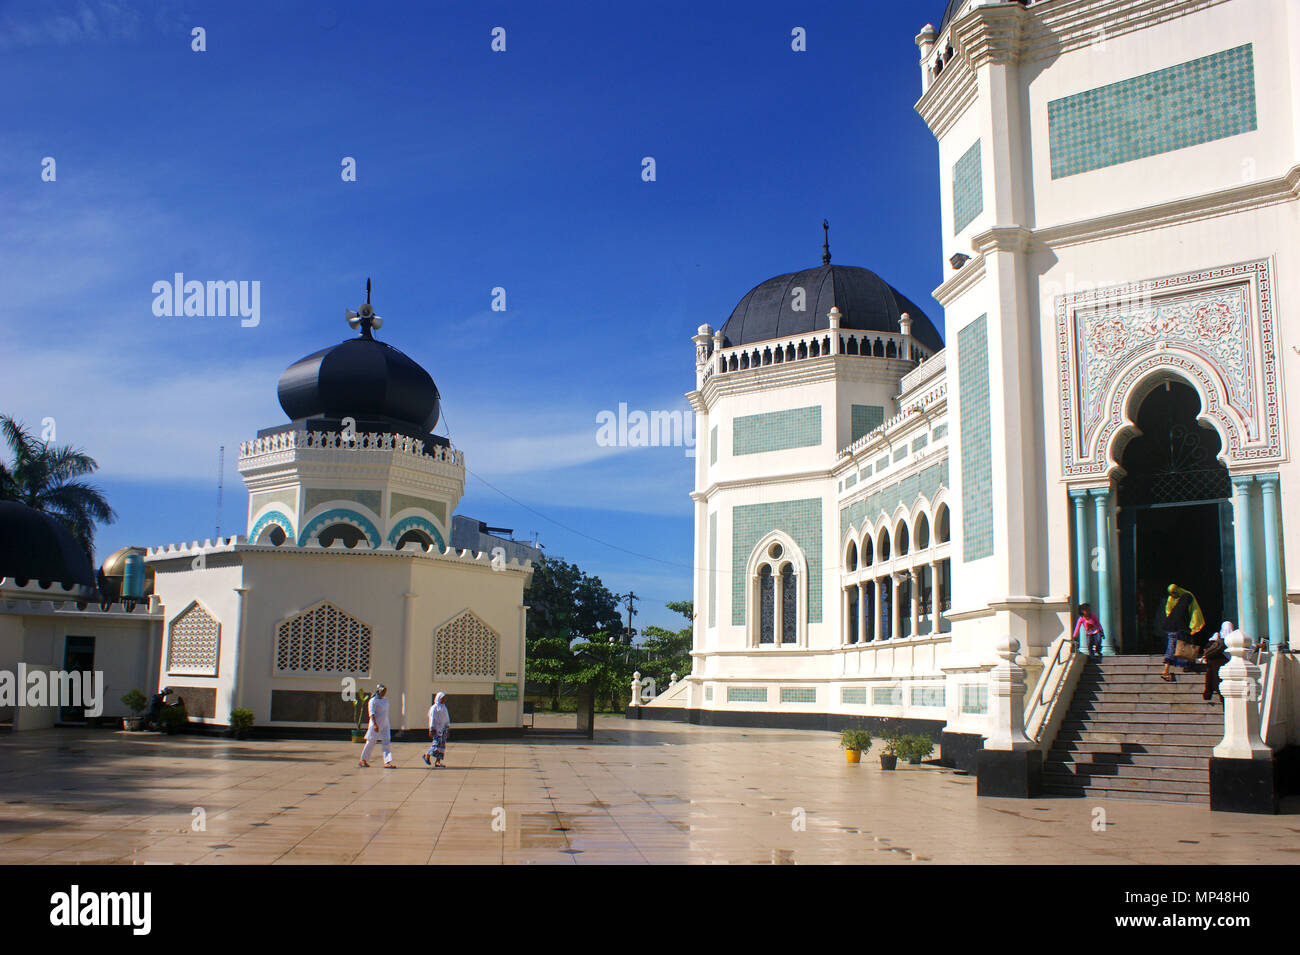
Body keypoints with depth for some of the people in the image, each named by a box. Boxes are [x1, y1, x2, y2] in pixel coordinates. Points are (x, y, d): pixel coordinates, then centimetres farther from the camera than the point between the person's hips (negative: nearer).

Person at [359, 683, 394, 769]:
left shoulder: (385, 700, 11)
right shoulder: (373, 701, -10)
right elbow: (372, 713, -17)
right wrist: (375, 724, -27)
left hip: (385, 725, 6)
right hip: (375, 725, -6)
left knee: (387, 743, -5)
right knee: (370, 742, 5)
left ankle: (387, 762, -10)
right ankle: (363, 760, 22)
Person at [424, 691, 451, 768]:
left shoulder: (444, 707, 17)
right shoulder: (434, 708, -3)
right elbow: (432, 719, -8)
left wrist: (448, 728, 15)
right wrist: (431, 730, -13)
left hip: (443, 728, 7)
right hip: (436, 728, -7)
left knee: (442, 744, 0)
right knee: (437, 743, -13)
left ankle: (438, 762, 1)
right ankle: (427, 755, 8)